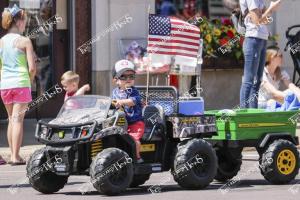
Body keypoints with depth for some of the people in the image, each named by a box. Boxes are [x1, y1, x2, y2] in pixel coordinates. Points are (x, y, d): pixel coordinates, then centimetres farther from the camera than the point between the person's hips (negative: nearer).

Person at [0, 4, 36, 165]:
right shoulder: (24, 41, -6)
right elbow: (32, 67, -10)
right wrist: (29, 81, 7)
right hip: (21, 83, -5)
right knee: (18, 119, -4)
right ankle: (15, 156, -7)